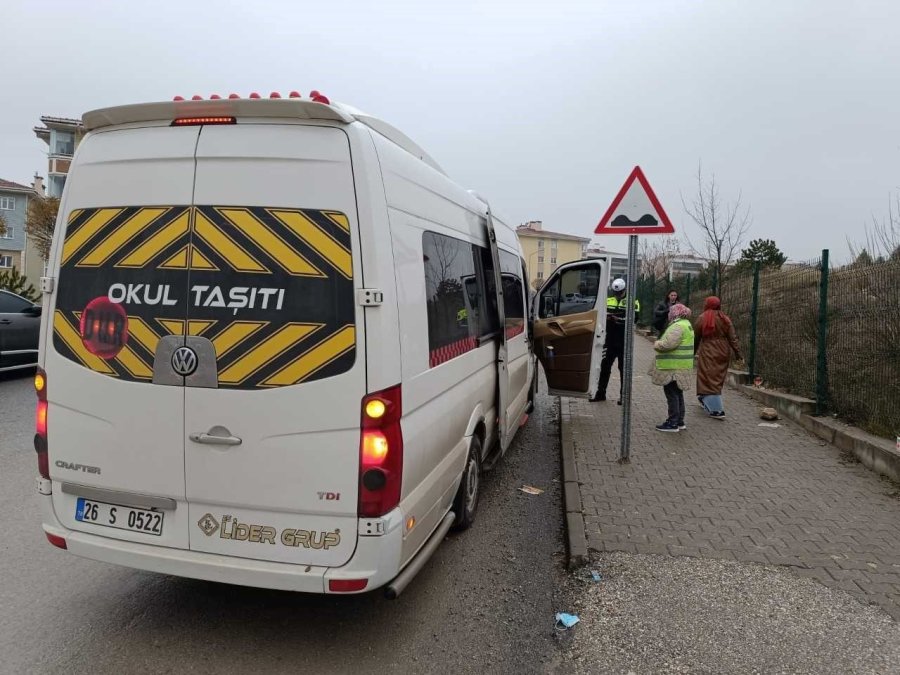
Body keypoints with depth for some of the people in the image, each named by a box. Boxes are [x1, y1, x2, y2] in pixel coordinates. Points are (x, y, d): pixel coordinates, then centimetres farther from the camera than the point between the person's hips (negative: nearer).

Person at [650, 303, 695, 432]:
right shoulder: (686, 324, 17)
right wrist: (661, 343, 15)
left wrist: (657, 344, -10)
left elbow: (669, 343, -28)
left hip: (674, 367, -10)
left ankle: (673, 423, -1)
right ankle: (679, 421, 24)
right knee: (678, 393, 17)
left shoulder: (678, 326, -18)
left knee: (672, 394, -5)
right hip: (681, 366, 11)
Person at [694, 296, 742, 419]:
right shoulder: (725, 319, 3)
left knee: (709, 379, -2)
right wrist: (738, 353, 1)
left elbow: (696, 338, -1)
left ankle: (717, 410, -9)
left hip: (707, 353, -5)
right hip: (723, 353, 5)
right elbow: (733, 338, -1)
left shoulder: (702, 318, -7)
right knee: (718, 379, 18)